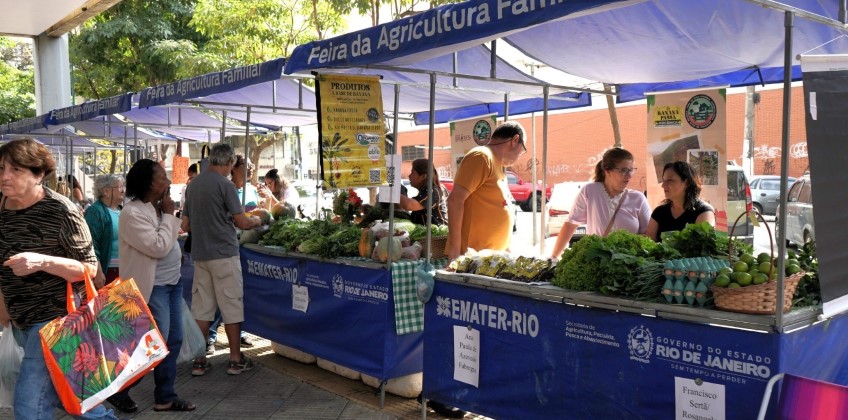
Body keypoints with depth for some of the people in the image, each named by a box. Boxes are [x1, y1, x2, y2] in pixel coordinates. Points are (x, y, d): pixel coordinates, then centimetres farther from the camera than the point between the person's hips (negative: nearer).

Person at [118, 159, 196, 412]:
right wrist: (168, 215, -15)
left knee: (173, 341, 11)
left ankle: (165, 397, 21)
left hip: (173, 282, 9)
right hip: (152, 287, -9)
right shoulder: (133, 214, -18)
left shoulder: (157, 208, 9)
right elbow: (158, 247, -22)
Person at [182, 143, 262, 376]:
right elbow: (242, 223, -10)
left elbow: (186, 226, 14)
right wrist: (256, 221, 10)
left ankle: (199, 361, 12)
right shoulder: (225, 185, -12)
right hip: (224, 254, -6)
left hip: (200, 254, 6)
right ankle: (236, 360, 9)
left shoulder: (193, 185, 9)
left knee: (201, 307, 9)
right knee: (231, 307, 2)